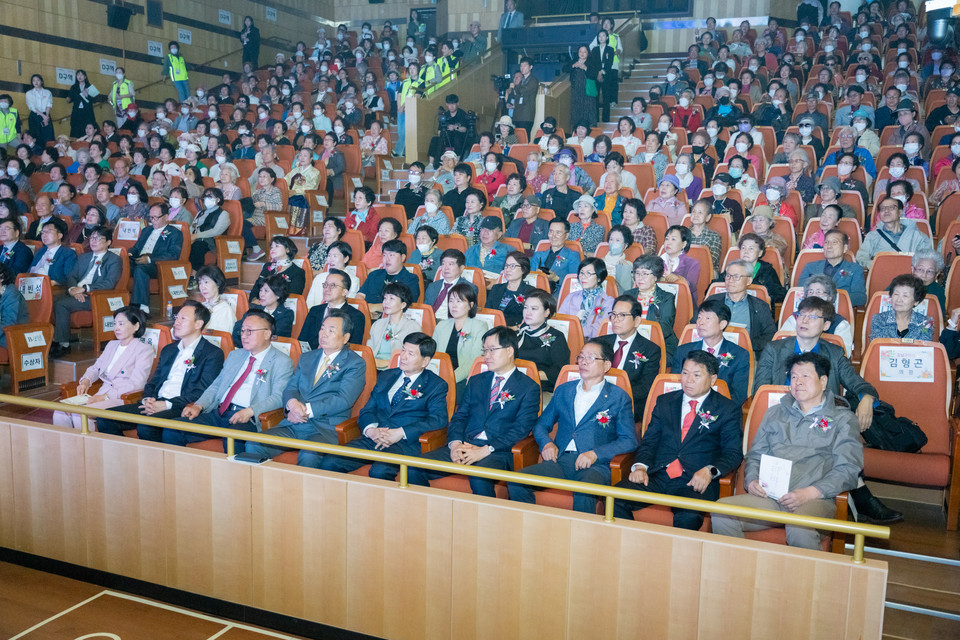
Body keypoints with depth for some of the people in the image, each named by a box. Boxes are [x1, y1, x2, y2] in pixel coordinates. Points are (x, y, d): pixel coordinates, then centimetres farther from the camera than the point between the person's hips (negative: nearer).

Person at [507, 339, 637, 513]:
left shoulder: (619, 397, 9)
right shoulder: (564, 390, 22)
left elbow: (629, 440, 2)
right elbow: (542, 424, 26)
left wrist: (596, 453, -12)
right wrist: (546, 443, 2)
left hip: (594, 466, -4)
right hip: (559, 460, 4)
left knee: (584, 493, -39)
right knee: (515, 482, -22)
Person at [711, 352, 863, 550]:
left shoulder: (842, 419, 14)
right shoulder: (775, 413, 26)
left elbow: (848, 469, 2)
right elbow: (755, 455, 24)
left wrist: (810, 493, -13)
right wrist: (752, 481, 0)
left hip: (815, 499, -3)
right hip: (768, 497, 4)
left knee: (800, 530, -39)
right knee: (720, 511, -25)